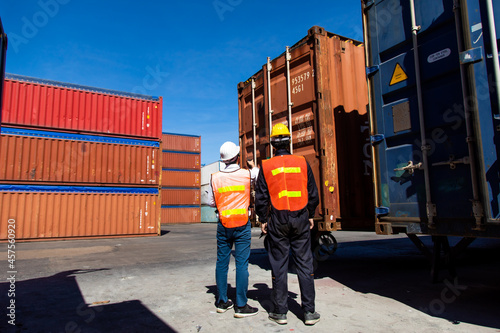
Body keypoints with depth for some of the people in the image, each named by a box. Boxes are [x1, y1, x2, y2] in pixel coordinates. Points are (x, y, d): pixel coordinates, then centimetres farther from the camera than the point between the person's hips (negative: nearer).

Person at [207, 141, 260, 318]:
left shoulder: (215, 177, 1)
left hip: (223, 224, 3)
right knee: (242, 263, 0)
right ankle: (241, 306, 5)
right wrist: (253, 166, 30)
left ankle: (222, 302, 21)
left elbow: (211, 202, 7)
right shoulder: (247, 174, -4)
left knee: (221, 262, 11)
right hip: (242, 224, -3)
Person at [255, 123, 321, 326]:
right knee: (304, 264, 7)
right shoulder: (302, 163, 2)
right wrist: (311, 216, 16)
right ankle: (309, 312, 13)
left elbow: (261, 197, -1)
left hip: (277, 220, -1)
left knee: (279, 266, 7)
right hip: (300, 219, 1)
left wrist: (263, 220, 9)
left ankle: (280, 312, 16)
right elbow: (313, 193, 5)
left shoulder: (266, 166, -2)